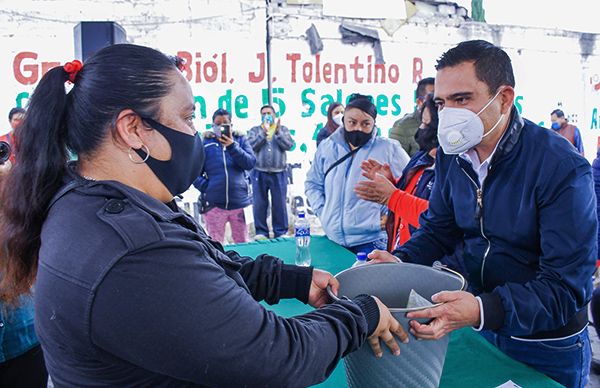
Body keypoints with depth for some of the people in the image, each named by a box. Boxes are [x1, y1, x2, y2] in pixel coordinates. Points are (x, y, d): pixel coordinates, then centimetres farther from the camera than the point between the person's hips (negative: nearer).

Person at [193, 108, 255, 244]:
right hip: (214, 203, -1)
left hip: (240, 202, 1)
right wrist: (205, 186, -13)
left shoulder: (240, 140, 7)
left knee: (243, 243, 10)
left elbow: (250, 163, -6)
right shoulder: (205, 144, 3)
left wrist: (232, 146, -15)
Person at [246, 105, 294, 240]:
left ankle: (281, 232, 10)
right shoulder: (254, 130, 13)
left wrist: (278, 132, -12)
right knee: (259, 204, 1)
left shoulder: (283, 129, 13)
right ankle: (261, 232, 10)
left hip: (279, 173, 0)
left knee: (279, 204, 2)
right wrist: (263, 133, -13)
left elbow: (289, 145, -3)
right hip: (259, 172, 0)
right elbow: (251, 146, -5)